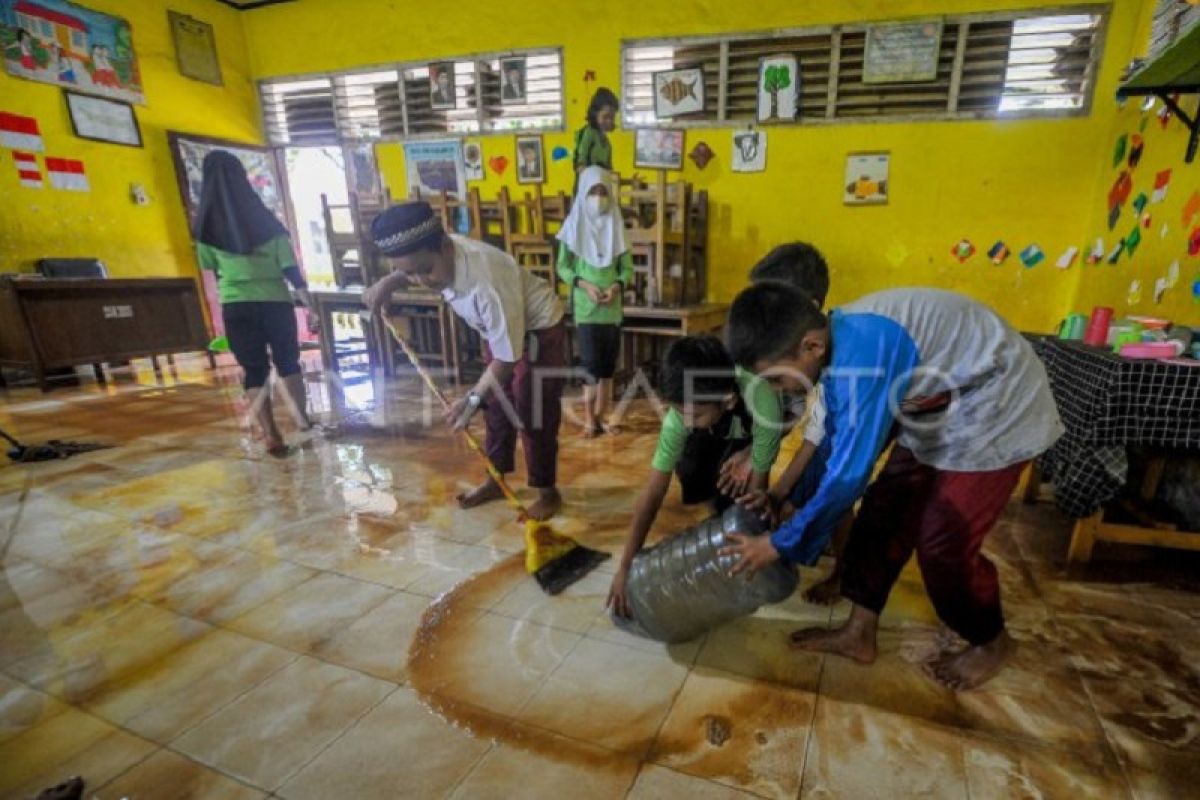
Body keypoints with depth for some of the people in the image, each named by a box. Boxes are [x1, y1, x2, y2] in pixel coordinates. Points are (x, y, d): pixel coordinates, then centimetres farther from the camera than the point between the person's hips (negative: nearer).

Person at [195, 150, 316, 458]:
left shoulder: (208, 224, 0)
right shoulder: (265, 219, 0)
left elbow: (208, 266, 11)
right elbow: (291, 269, -4)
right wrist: (309, 305, -2)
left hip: (236, 306, 0)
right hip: (276, 301, 0)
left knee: (254, 370, 4)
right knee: (288, 361, 17)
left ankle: (270, 435, -2)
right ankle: (302, 416, 26)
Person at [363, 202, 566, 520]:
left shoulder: (488, 284, -42)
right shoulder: (437, 255, -18)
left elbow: (506, 358, -32)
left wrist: (473, 399, -26)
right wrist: (389, 281, -7)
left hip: (538, 330, -8)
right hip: (500, 328, 8)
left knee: (533, 417, -3)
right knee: (496, 408, 15)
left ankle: (548, 492, 15)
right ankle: (496, 480, 31)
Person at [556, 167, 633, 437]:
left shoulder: (616, 225, 6)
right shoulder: (574, 225, 0)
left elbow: (628, 267, 6)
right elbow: (562, 267, 0)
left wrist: (617, 286, -13)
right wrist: (584, 284, -15)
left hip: (613, 307, 3)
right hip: (585, 307, -3)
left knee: (608, 363, 6)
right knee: (591, 362, -6)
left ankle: (601, 415, 18)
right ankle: (590, 417, 8)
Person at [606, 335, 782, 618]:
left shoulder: (761, 405, -46)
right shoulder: (683, 412, -37)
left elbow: (758, 482, -32)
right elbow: (654, 491, -34)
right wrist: (625, 567, -32)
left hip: (754, 427, -3)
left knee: (734, 488, -23)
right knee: (690, 470, -17)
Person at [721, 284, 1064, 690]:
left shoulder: (863, 352, -35)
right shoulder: (842, 341, -6)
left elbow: (849, 473, -32)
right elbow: (834, 440, 6)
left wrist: (782, 543, -20)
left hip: (994, 408, -8)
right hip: (940, 405, 9)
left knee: (943, 541, -4)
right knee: (883, 512, 5)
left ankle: (992, 642, 26)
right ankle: (859, 633, 19)